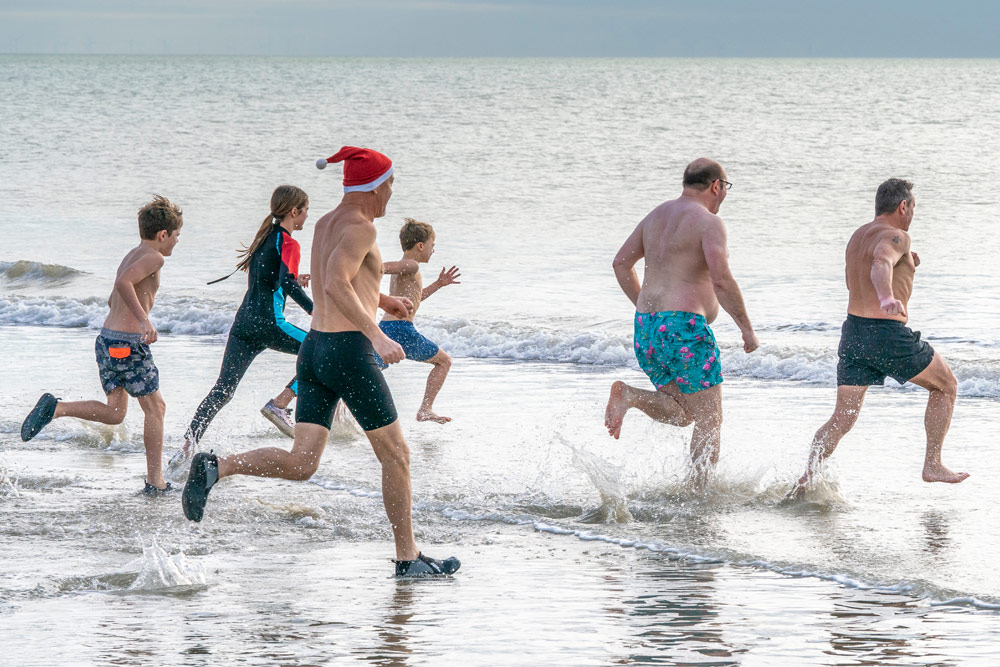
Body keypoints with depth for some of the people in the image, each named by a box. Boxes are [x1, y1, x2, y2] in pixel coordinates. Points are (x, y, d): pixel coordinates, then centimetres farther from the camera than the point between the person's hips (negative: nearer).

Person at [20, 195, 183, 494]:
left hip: (106, 337, 9)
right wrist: (144, 320, -32)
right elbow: (123, 283, -28)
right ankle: (155, 481, 7)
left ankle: (55, 407, -8)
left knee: (114, 412, 9)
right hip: (128, 342, -9)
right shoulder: (153, 257, -10)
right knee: (155, 407, 3)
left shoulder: (133, 255, 19)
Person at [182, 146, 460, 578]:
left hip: (313, 348, 8)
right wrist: (376, 335, -31)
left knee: (300, 464, 1)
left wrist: (378, 299, 44)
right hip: (348, 350, -8)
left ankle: (216, 467, -17)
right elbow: (334, 285, -26)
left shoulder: (325, 224, 17)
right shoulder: (359, 228, -11)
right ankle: (408, 558, 12)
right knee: (395, 454, 6)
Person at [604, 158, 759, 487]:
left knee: (681, 413, 18)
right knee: (708, 421, 1)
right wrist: (746, 327, -11)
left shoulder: (658, 215, 16)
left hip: (646, 326, 8)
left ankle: (630, 396, -8)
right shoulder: (708, 222, -9)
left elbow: (621, 263, 18)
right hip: (684, 327, -8)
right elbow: (721, 280, -20)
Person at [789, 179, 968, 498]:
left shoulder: (858, 236, 15)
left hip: (854, 330, 8)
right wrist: (887, 298, -55)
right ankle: (932, 464, 15)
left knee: (842, 419, 4)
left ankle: (805, 480, -14)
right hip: (889, 334, -8)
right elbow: (880, 265, -35)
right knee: (946, 386, 15)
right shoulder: (895, 237, -12)